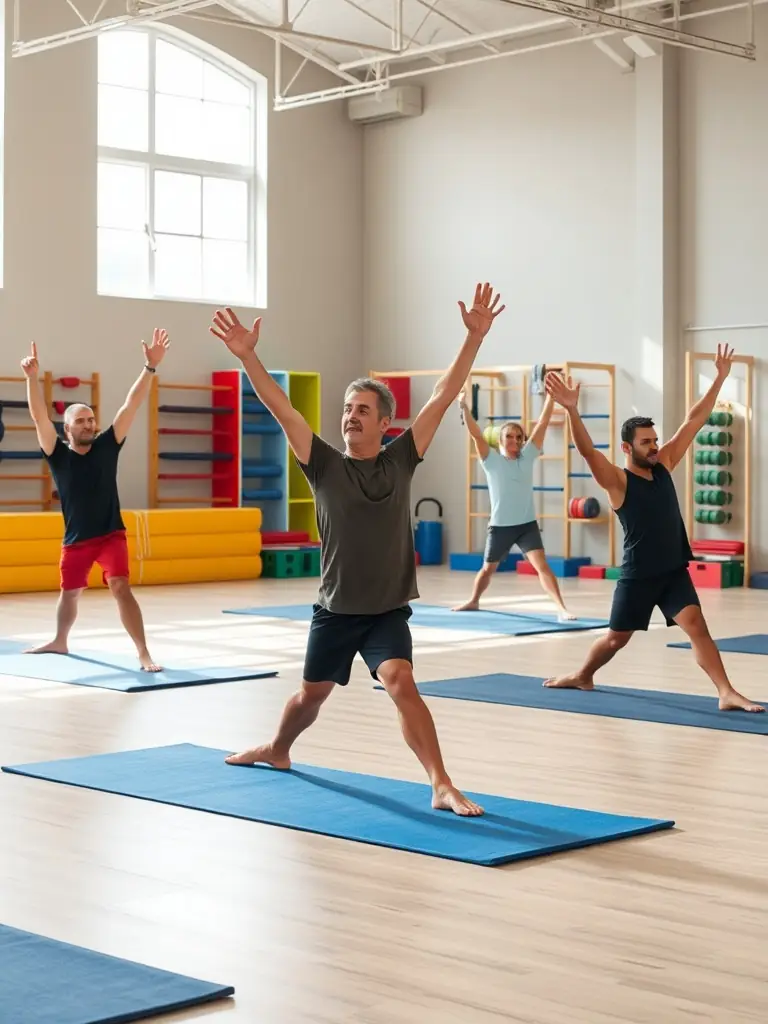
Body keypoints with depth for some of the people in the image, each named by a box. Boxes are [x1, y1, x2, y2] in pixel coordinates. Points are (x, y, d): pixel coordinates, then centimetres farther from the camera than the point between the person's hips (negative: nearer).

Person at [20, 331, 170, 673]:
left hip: (111, 535, -2)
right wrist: (32, 376, -34)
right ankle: (60, 642, 46)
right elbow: (39, 417, -21)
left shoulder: (106, 446, -7)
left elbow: (131, 405, -13)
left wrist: (150, 367, -22)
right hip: (75, 540, 2)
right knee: (69, 593, 21)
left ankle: (144, 655, -19)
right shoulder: (58, 453, -8)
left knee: (121, 588, -18)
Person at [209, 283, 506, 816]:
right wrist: (247, 355, -24)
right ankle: (277, 750, 47)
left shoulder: (400, 460, -3)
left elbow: (444, 395, -7)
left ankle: (443, 786, -22)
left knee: (401, 684, -22)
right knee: (312, 694, 18)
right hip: (335, 609, 1)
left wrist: (475, 336, -12)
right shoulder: (325, 464, -5)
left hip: (388, 611, -1)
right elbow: (282, 408, -13)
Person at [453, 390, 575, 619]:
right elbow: (475, 433, -14)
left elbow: (542, 424, -3)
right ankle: (473, 602, 40)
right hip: (499, 526, 0)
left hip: (527, 524, 0)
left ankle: (562, 609, -18)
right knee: (488, 568, 17)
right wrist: (464, 406, -25)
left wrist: (550, 396, -10)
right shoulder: (492, 460, -3)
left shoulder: (527, 457, 1)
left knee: (541, 565, -14)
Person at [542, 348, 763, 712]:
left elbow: (693, 421, 5)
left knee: (696, 626, -12)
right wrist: (571, 409, -44)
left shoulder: (663, 464, 3)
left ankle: (727, 694, -17)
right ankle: (582, 676, 36)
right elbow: (587, 450, -29)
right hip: (637, 575, -4)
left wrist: (719, 379, 2)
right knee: (617, 638, 11)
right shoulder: (617, 480, -12)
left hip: (674, 571, 4)